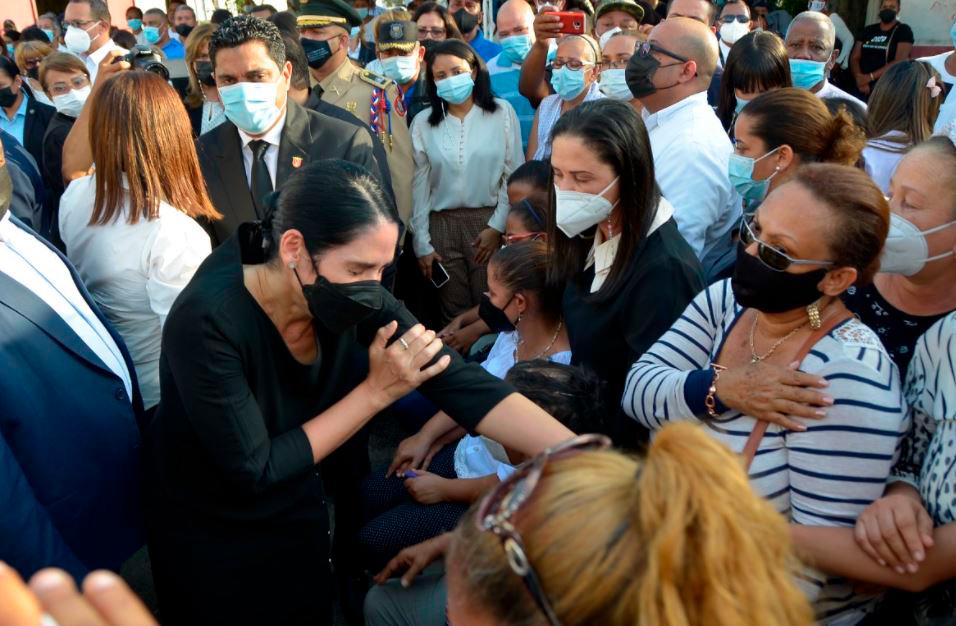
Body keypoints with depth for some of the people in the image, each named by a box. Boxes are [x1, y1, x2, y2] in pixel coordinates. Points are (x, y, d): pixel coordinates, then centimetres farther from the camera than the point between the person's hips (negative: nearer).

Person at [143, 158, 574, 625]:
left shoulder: (358, 301, -20)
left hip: (298, 513, 4)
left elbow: (463, 384, -25)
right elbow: (255, 470, -29)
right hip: (208, 534, -4)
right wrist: (376, 391, -30)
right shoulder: (207, 321, -34)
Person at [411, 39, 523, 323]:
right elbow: (419, 186, 4)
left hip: (490, 221, -1)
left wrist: (497, 226, -6)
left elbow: (514, 175, 0)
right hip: (442, 225, 1)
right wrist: (422, 244, 2)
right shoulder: (423, 122, 3)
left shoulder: (502, 112, 1)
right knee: (454, 314, 7)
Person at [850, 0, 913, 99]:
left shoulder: (904, 31, 2)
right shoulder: (868, 30, 15)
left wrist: (870, 77, -16)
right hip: (861, 88, 3)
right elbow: (854, 58, 8)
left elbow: (899, 62, -9)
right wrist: (860, 79, -11)